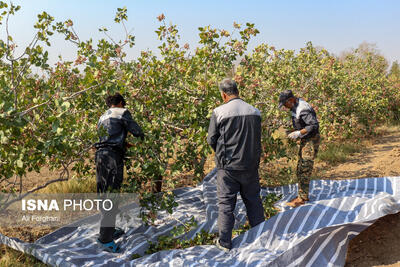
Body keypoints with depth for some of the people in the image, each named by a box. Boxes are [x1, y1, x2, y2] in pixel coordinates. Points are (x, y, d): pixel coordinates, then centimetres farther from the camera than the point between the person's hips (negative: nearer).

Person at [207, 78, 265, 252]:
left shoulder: (219, 112, -12)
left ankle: (224, 242, 13)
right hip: (251, 164, 4)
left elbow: (211, 140, -5)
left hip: (227, 166, -3)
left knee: (226, 203, 6)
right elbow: (258, 138, 9)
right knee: (253, 200, 16)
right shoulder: (255, 112, 1)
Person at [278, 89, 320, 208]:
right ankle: (302, 195, 21)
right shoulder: (295, 107, 8)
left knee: (304, 169, -9)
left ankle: (302, 198, -4)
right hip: (304, 140, 10)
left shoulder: (303, 109, -23)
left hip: (311, 140, -10)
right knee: (300, 169, 12)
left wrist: (298, 133, -26)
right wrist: (295, 133, 9)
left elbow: (314, 125, -25)